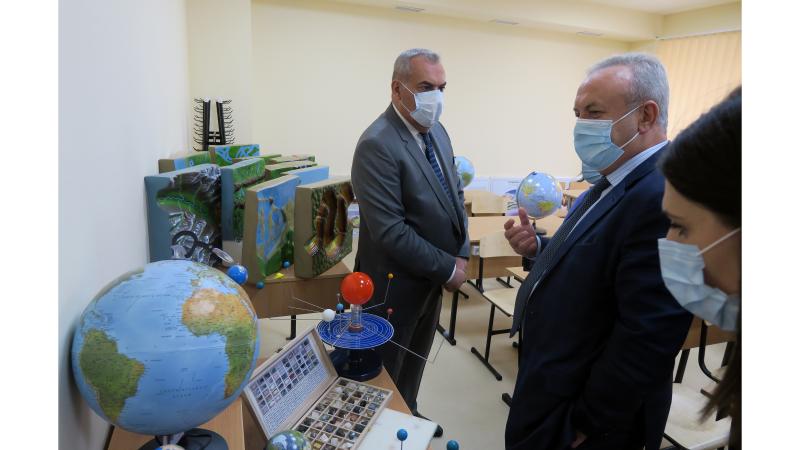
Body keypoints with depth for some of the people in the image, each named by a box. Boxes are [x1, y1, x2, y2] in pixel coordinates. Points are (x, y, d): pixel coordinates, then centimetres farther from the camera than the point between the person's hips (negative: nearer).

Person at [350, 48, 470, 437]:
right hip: (398, 284, -8)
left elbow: (455, 193, 9)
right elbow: (391, 233, -27)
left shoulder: (437, 131, 3)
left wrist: (461, 255, -3)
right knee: (386, 373, 15)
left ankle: (408, 414, 52)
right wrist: (448, 268, -18)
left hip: (432, 277, 8)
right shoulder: (377, 145, -24)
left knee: (415, 360, 28)